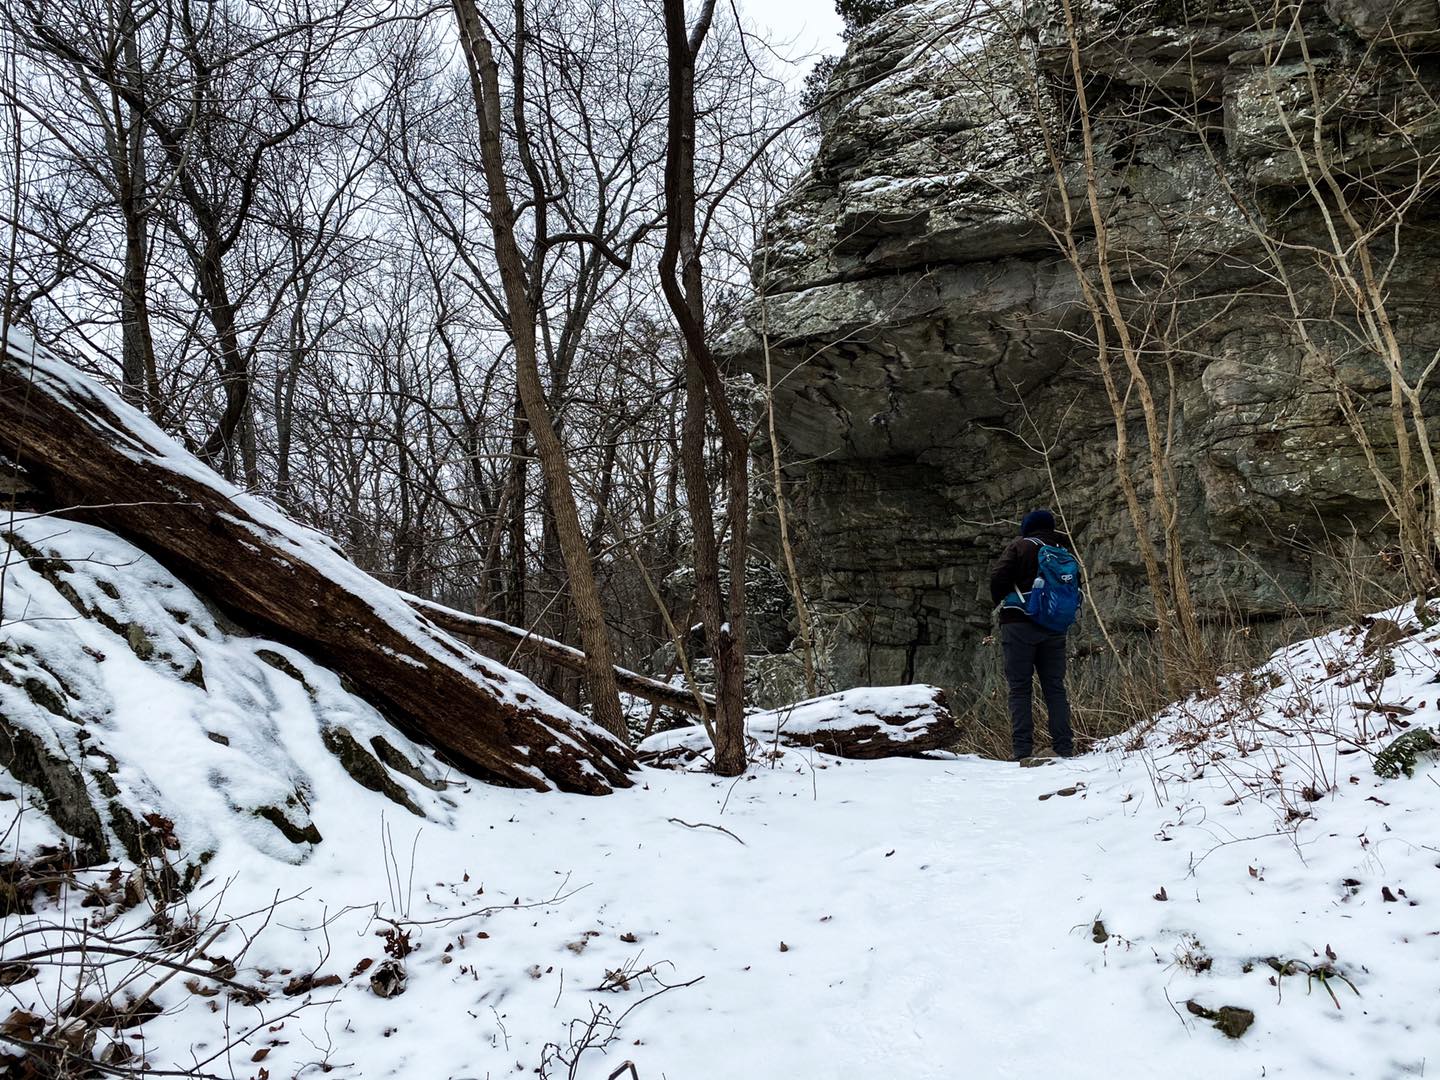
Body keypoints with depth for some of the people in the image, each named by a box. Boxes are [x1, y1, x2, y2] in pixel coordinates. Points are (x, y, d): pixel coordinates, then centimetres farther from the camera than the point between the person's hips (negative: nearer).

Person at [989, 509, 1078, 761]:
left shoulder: (1020, 546, -4)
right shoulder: (1067, 551, 11)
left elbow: (998, 577, -12)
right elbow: (1076, 588, 14)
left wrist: (1000, 600, 4)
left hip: (1020, 625, -4)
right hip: (1056, 629, 5)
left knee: (1020, 688, -2)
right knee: (1055, 688, 9)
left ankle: (1023, 750, -8)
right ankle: (1065, 749, 4)